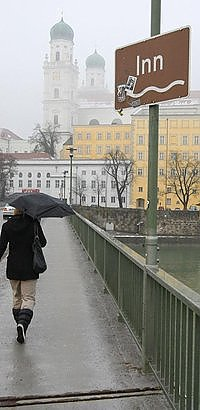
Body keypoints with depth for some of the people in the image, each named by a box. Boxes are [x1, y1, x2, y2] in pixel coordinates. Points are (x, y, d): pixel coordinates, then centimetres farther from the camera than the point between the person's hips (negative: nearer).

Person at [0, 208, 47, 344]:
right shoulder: (33, 223, -10)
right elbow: (42, 243, -1)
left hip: (13, 268, 3)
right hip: (29, 268, -3)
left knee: (16, 297, 18)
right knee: (28, 298, 0)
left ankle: (20, 325, 23)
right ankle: (23, 323, -23)